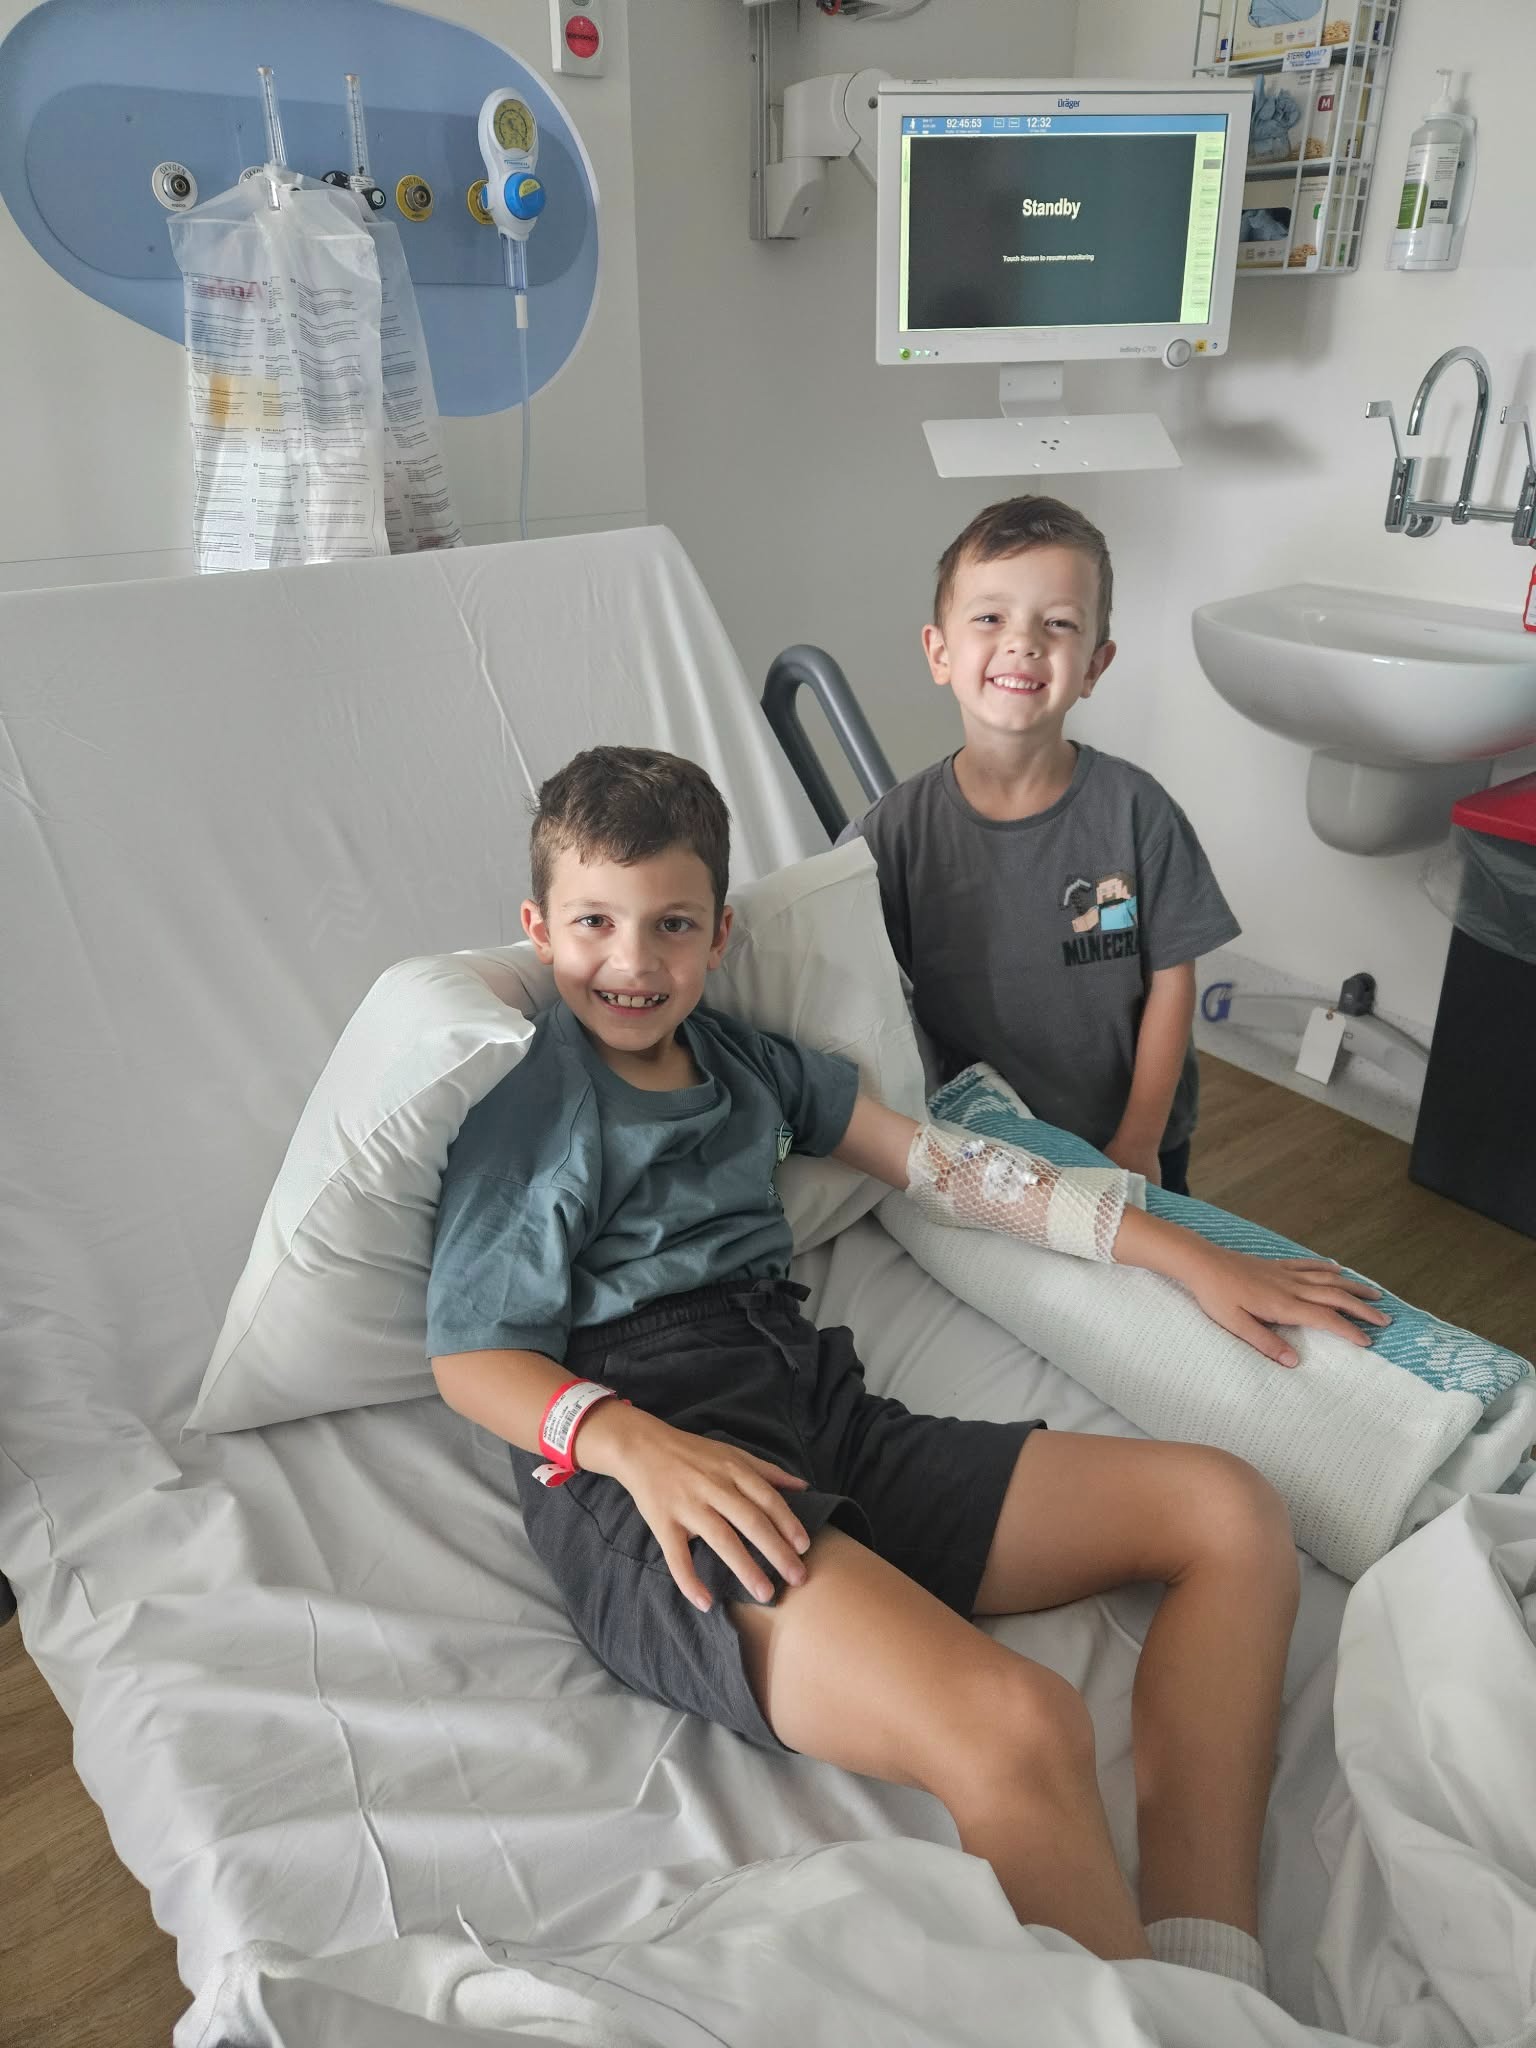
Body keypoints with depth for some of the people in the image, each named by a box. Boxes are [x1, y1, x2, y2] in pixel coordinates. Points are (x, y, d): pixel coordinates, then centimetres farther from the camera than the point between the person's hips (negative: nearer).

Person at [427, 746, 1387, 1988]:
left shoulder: (744, 1060, 21)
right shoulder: (529, 1104, 3)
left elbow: (948, 1166, 20)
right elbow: (472, 1354, -3)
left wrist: (1196, 1261, 17)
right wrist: (637, 1442, -24)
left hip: (821, 1428, 8)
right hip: (641, 1474, -7)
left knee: (1231, 1512, -1)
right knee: (1018, 1728, -33)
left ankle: (1204, 1967, -14)